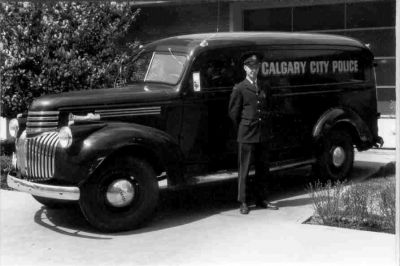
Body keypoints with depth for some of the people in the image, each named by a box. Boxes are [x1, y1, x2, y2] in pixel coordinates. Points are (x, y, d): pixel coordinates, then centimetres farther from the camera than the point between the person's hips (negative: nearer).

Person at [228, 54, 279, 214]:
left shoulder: (264, 87, 11)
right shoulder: (239, 89, -5)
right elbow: (233, 113, -1)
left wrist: (265, 127, 12)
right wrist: (244, 128, 5)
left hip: (263, 135, 5)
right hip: (246, 135, -5)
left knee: (263, 168, 10)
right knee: (244, 169, 1)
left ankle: (260, 199, 21)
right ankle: (244, 202, 8)